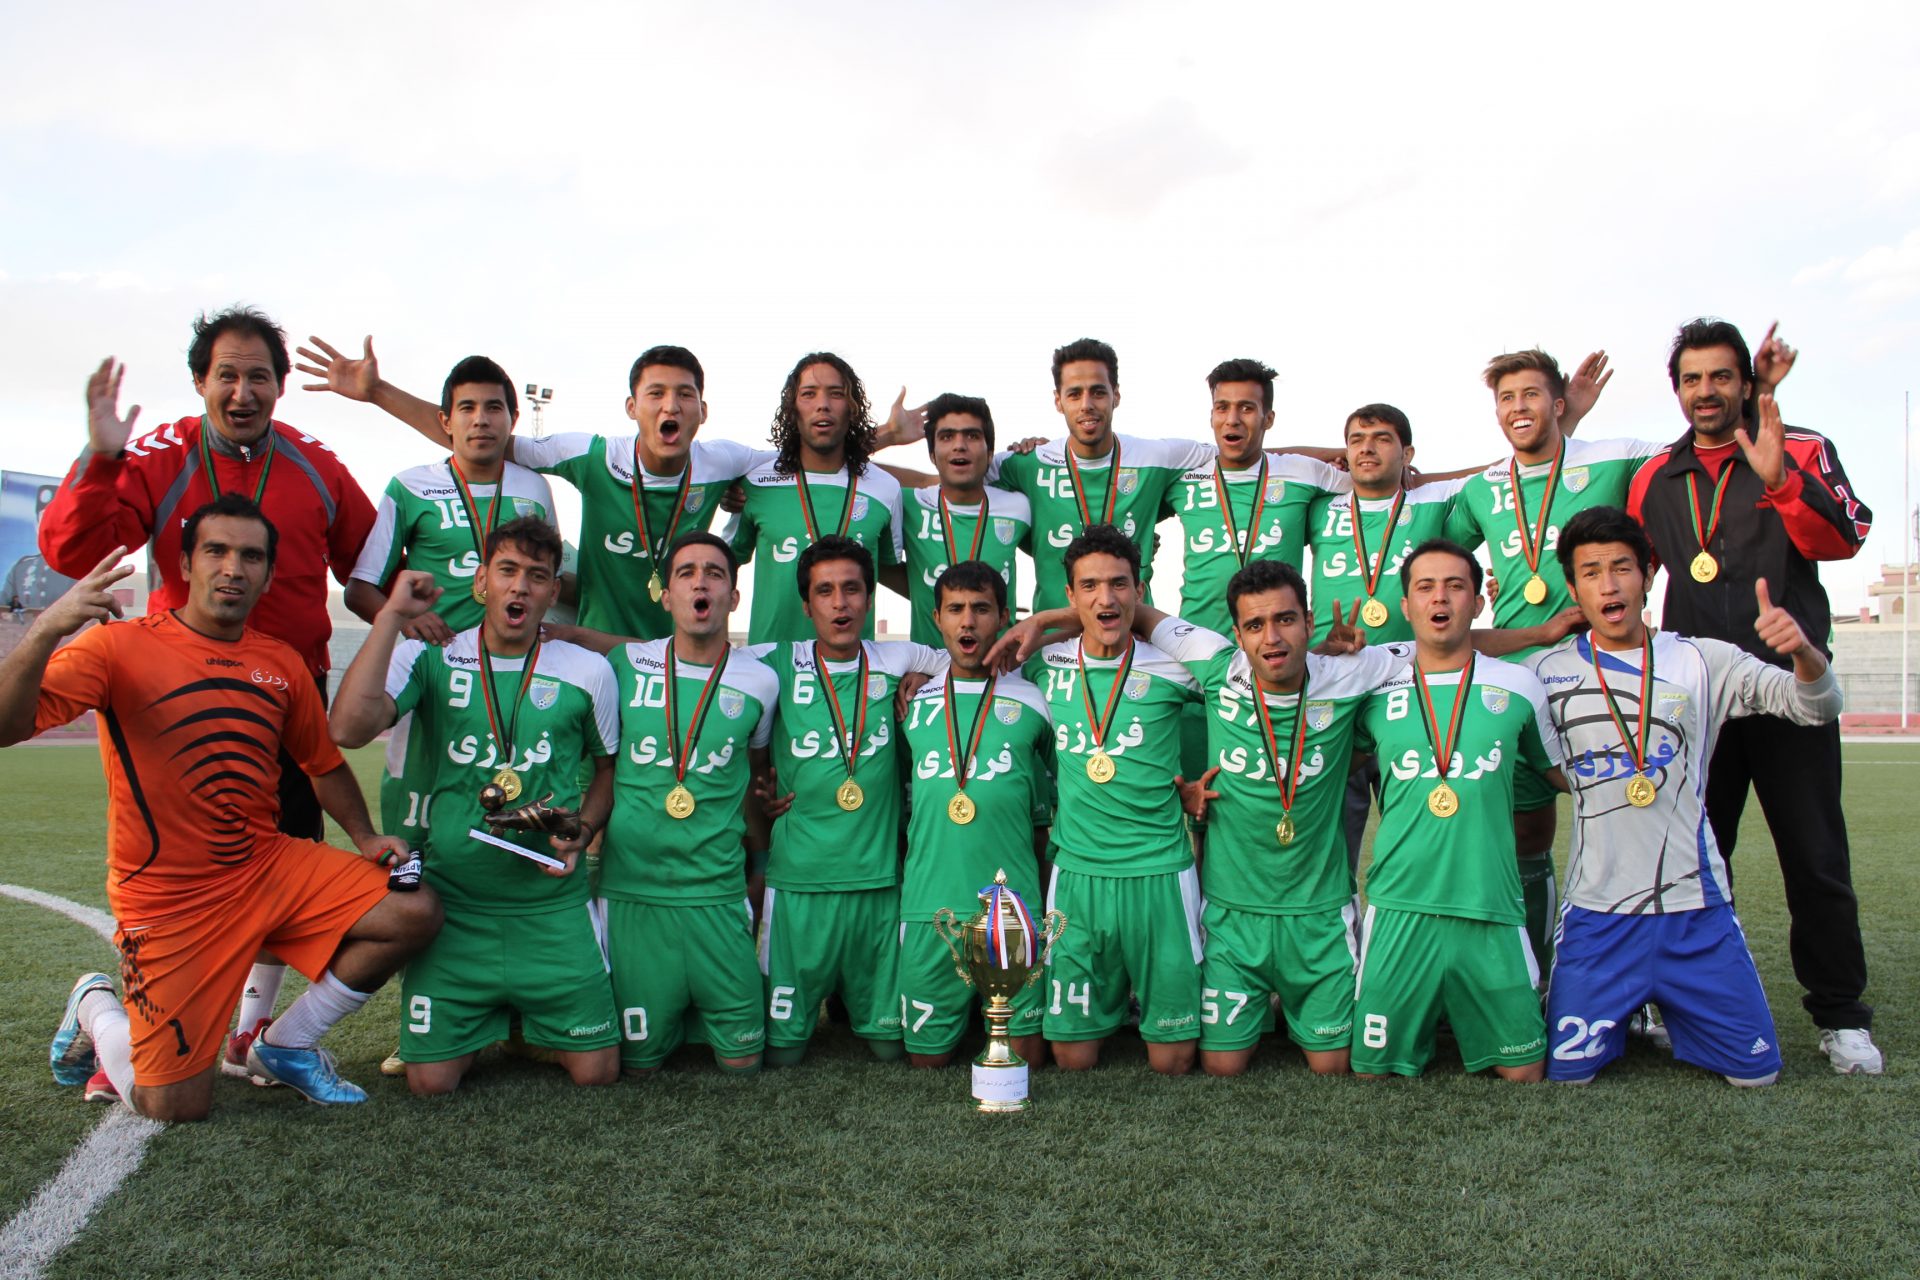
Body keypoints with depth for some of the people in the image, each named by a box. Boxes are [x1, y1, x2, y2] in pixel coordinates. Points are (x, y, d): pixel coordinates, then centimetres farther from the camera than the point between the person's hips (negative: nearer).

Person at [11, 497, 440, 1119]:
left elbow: (324, 763, 18)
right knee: (177, 1107, -4)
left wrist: (365, 837, 4)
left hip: (269, 866, 5)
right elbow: (8, 725, -23)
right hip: (168, 899, -5)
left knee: (415, 912, -13)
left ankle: (285, 1045, 10)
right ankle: (96, 1008, 31)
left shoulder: (282, 663, 5)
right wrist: (46, 632, -39)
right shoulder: (122, 646, -10)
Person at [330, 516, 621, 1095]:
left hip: (554, 906, 1)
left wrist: (581, 834, -4)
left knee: (596, 1071, 0)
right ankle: (484, 1021, 32)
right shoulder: (430, 658, -1)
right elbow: (350, 728, -18)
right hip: (453, 904, 0)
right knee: (430, 1080, -1)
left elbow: (609, 768, 15)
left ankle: (533, 1020, 33)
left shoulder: (587, 671, 1)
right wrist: (392, 616, -15)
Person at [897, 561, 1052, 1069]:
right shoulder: (914, 703, 9)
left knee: (1024, 1060, 4)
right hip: (928, 906, 2)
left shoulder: (1032, 702, 4)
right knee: (927, 1058, 8)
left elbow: (1049, 802, 17)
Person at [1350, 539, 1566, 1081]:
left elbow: (1569, 773, 19)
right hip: (1399, 908, 0)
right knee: (1373, 1069, 5)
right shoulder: (1375, 692, 4)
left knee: (1524, 1071, 8)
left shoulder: (1518, 685, 6)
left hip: (1492, 911, 1)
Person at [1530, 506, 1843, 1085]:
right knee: (1568, 1070, -3)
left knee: (1755, 1069, 4)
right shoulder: (1545, 672, 3)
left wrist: (1802, 648, -22)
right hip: (1597, 910, -1)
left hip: (1697, 908, 1)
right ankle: (1622, 1011, 29)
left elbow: (1816, 706, -2)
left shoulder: (1703, 661, 4)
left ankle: (1665, 1008, 33)